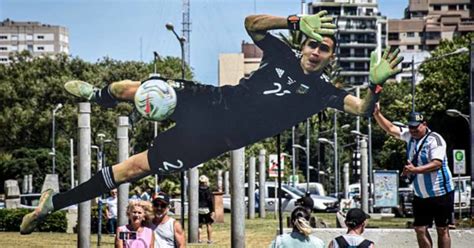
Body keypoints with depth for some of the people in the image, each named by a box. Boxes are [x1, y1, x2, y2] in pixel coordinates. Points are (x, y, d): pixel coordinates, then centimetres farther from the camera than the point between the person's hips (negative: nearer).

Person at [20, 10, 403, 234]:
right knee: (131, 88, 1)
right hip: (210, 102, 3)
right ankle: (97, 94, 41)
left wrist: (377, 84, -36)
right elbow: (252, 22, -5)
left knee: (136, 167, -7)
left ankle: (54, 203, 3)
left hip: (216, 137, -3)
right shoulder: (285, 56, 2)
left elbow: (362, 108, -15)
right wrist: (296, 22, -18)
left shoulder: (322, 92, -3)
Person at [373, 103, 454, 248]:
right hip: (421, 196, 7)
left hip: (441, 194, -7)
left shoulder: (434, 139, -16)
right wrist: (377, 114, -3)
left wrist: (415, 170, -35)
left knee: (442, 230, 1)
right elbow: (390, 128, 11)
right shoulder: (410, 135, 4)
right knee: (420, 229, 4)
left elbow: (437, 164, -26)